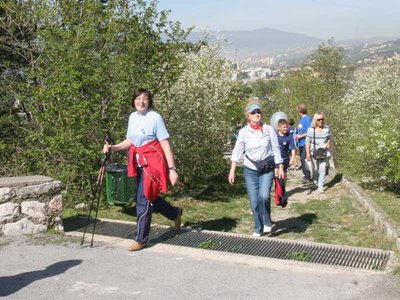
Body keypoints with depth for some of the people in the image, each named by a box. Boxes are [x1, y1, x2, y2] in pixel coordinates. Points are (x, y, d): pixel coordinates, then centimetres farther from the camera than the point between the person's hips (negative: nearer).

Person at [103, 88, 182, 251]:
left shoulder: (155, 117, -13)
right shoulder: (132, 117, 8)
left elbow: (165, 145, -14)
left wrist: (172, 169, -17)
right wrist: (112, 148, 0)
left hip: (152, 162, -7)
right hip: (138, 163, 7)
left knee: (143, 200, -5)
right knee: (148, 197, 17)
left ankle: (141, 239, 9)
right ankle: (175, 213, 42)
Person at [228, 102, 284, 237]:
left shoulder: (269, 130, -2)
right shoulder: (243, 132, -4)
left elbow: (276, 149, 4)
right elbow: (237, 151, -5)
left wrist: (280, 167, 5)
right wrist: (232, 171, -11)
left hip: (267, 169, -1)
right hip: (250, 170, 1)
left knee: (264, 196, -20)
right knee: (254, 201, 2)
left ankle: (267, 222, 4)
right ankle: (258, 229, 19)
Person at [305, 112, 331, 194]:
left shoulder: (327, 128, 0)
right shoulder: (311, 129, -7)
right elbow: (307, 142, -5)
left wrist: (328, 143, -5)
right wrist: (308, 153, -11)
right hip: (314, 152, -1)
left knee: (323, 169, -7)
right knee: (315, 169, 11)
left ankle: (320, 186, -1)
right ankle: (315, 183, 35)